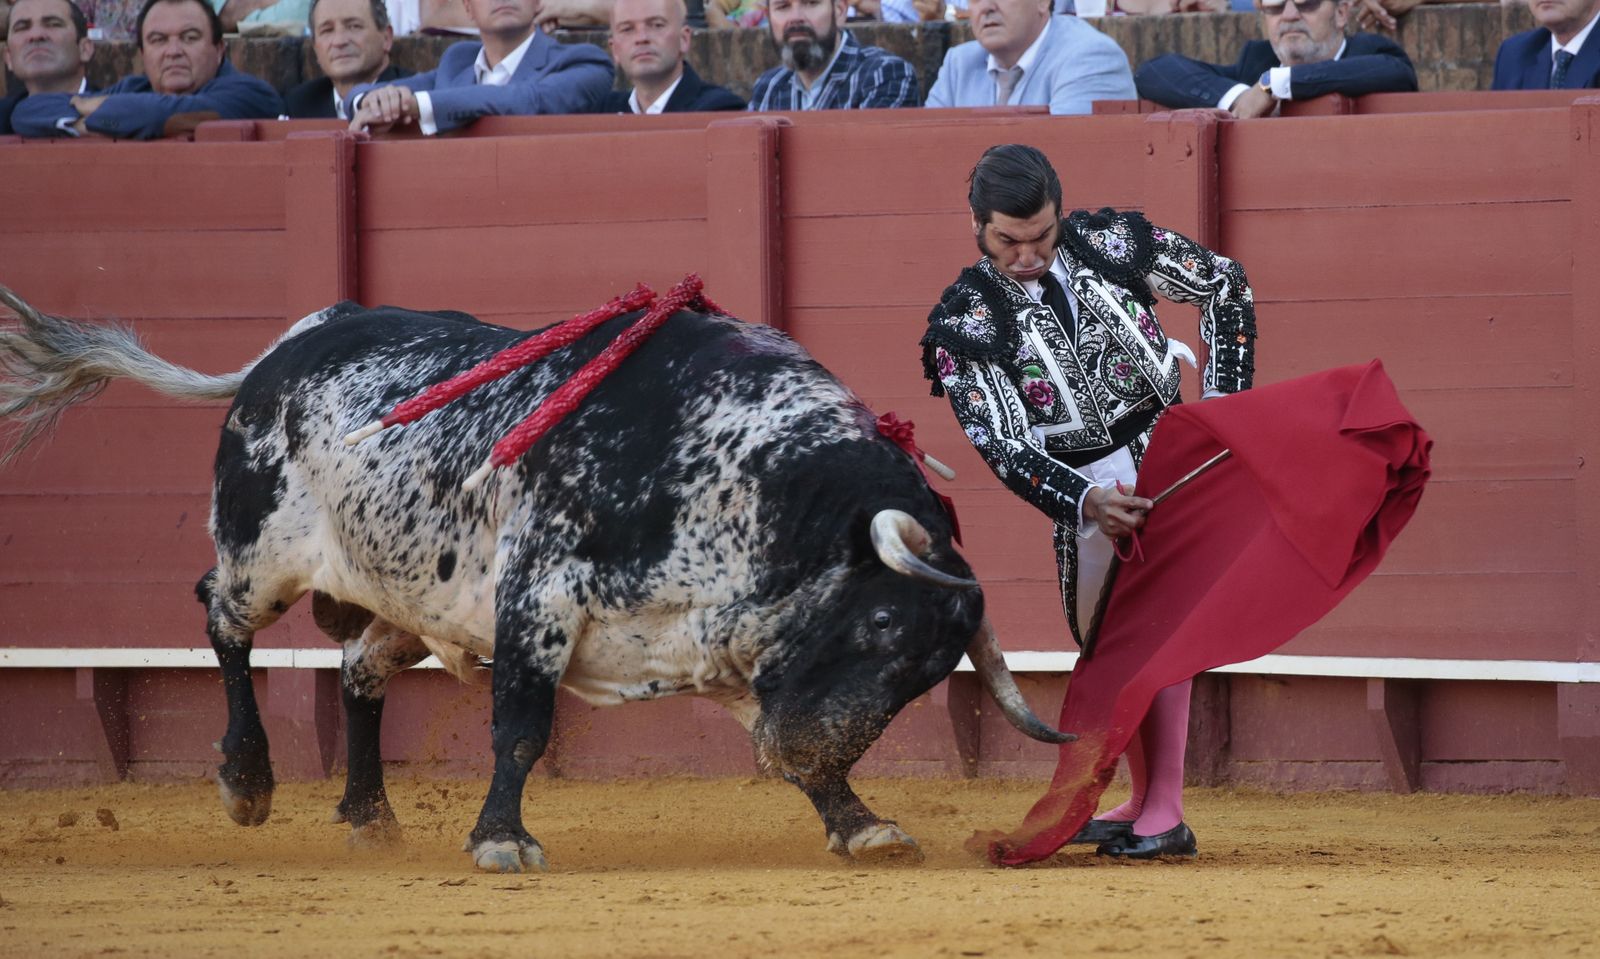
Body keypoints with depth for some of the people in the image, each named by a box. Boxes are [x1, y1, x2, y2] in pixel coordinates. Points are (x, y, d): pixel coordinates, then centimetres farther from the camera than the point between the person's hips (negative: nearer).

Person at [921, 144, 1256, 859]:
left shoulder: (1110, 242, -7)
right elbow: (1004, 445, -16)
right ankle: (1143, 804, 28)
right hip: (1081, 487, 2)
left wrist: (1224, 399, 1)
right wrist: (1085, 503, -31)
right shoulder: (963, 323, -10)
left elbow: (1223, 283, 7)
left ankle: (1166, 817, -17)